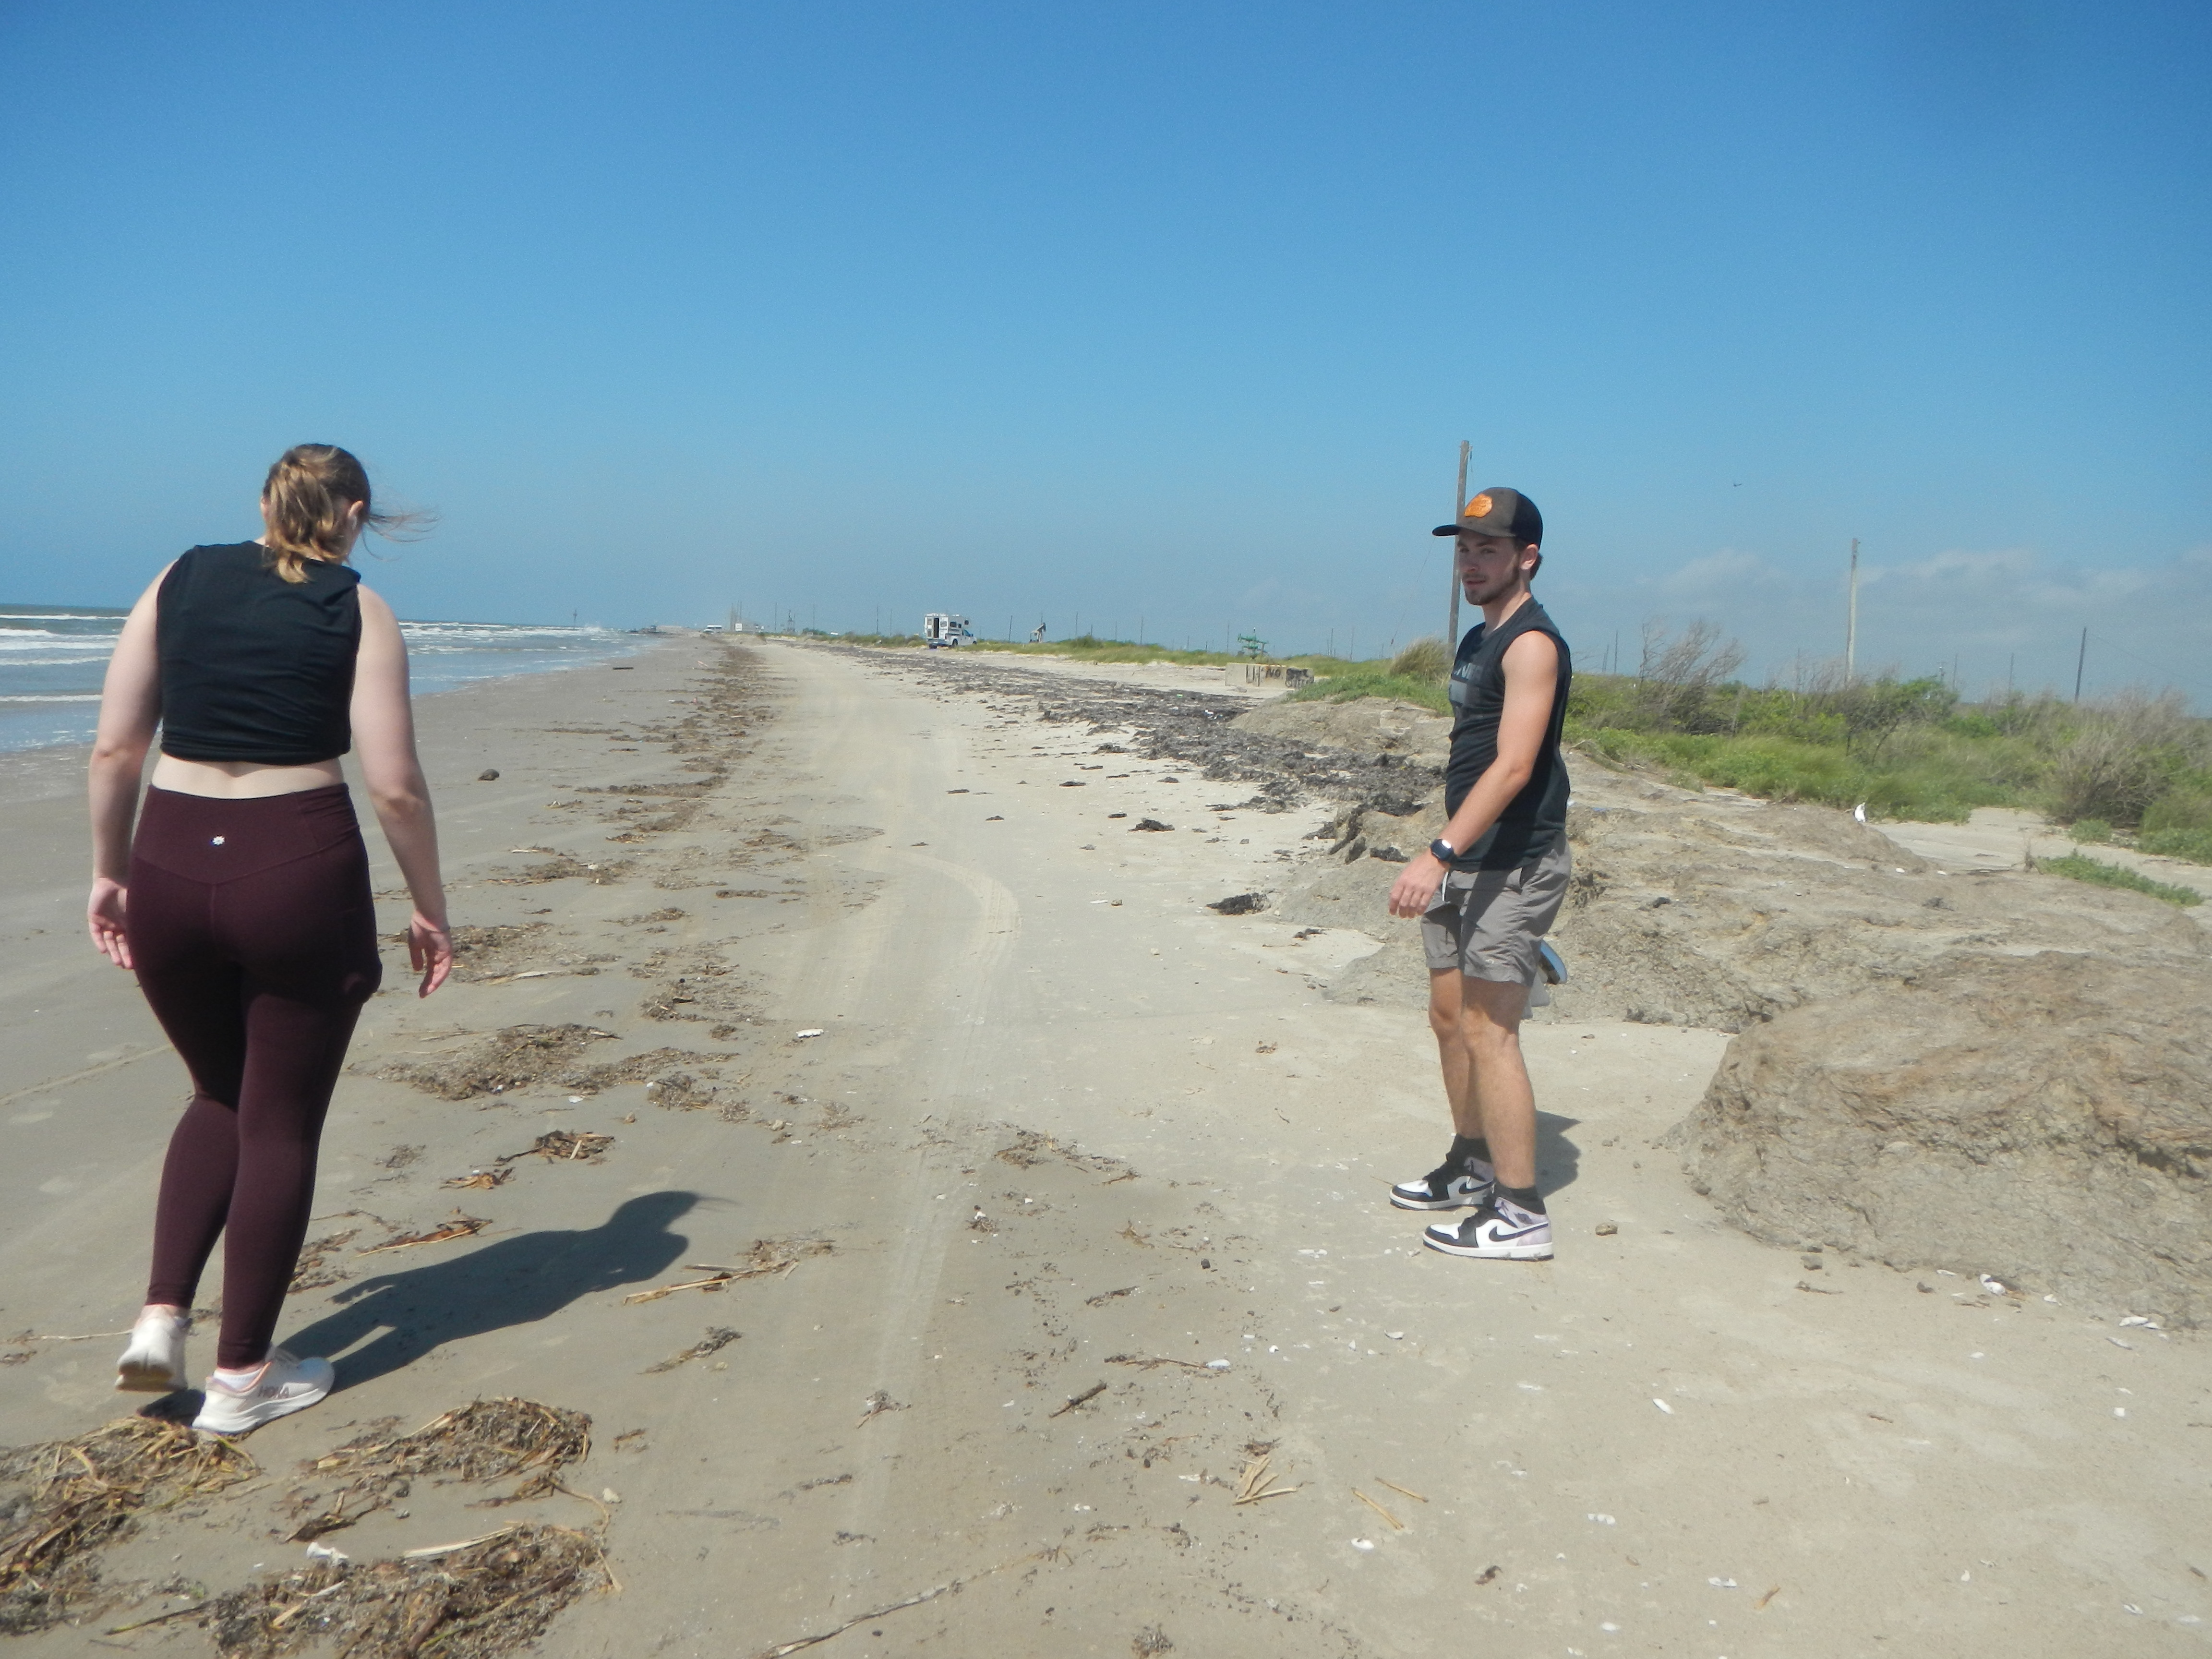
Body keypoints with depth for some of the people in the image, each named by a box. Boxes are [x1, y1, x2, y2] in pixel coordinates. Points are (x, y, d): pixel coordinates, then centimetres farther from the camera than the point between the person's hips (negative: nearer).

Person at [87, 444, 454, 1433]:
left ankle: (162, 1316, 15)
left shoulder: (181, 581, 7)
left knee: (222, 1097, 26)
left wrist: (109, 872, 16)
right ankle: (244, 1376, 20)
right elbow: (395, 787, -8)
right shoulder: (357, 611, -2)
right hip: (299, 869, -4)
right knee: (281, 1123, 10)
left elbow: (114, 748, 5)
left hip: (170, 868, 4)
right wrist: (430, 907, 3)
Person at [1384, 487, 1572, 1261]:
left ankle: (1520, 1212, -1)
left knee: (1488, 1030, -9)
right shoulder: (1477, 642, 16)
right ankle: (1471, 1167, 33)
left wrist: (1437, 854, -33)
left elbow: (1513, 767, -26)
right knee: (1449, 1017, 17)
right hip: (1467, 861, 10)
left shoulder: (1532, 645, -15)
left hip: (1515, 864, -10)